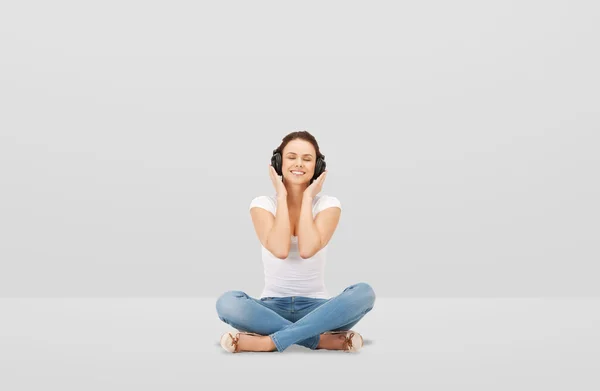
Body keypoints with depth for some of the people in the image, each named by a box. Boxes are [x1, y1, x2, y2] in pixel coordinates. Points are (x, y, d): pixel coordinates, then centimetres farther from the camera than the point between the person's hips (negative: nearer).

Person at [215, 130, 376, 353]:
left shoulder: (328, 204, -2)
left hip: (315, 307, 0)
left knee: (364, 293, -30)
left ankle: (269, 342, -31)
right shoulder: (263, 204, -2)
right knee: (227, 302, -32)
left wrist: (307, 198, -12)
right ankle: (323, 339, -29)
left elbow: (307, 249, -22)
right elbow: (280, 250, -22)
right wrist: (282, 196, -13)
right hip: (272, 307, 0)